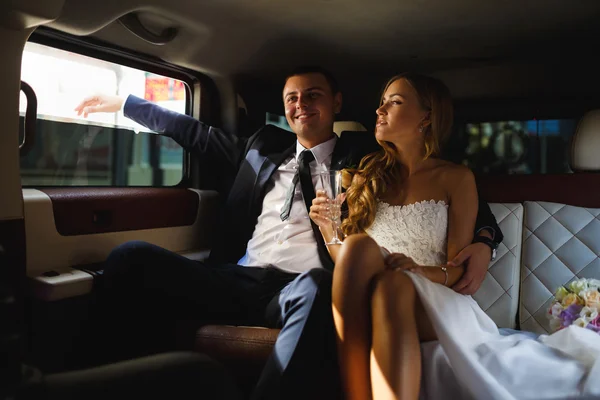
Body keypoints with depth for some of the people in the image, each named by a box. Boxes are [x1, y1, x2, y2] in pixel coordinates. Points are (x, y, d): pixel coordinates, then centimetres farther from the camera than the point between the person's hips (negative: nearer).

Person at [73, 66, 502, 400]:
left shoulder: (364, 155, 14)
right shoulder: (264, 146, 24)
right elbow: (196, 133, 33)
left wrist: (482, 239, -10)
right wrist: (122, 103, 38)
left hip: (307, 289, -4)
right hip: (239, 281, 4)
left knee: (314, 290, -40)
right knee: (132, 259, -15)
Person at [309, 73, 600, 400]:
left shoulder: (456, 179, 7)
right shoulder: (365, 176, 15)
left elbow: (457, 268, 1)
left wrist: (420, 271, -20)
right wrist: (327, 227, -5)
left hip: (433, 305, -2)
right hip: (365, 306, 2)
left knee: (392, 285, -37)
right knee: (358, 247, -31)